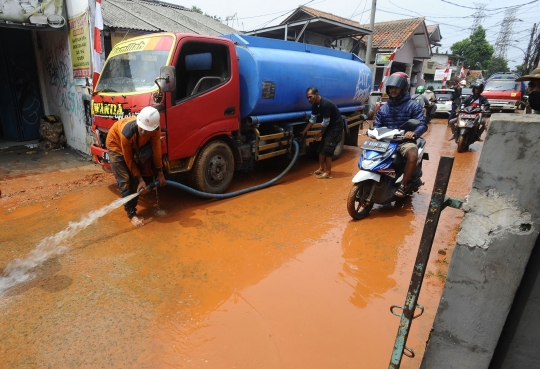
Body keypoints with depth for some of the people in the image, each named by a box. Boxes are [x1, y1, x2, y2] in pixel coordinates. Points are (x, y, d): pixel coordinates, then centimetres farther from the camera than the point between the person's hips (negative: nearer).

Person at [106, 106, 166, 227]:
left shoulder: (155, 129, -31)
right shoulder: (127, 133, -42)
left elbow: (156, 150, -16)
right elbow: (129, 160, -29)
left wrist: (160, 173, -12)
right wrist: (141, 179, -24)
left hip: (135, 146, 4)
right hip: (116, 145, -4)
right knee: (125, 180, -12)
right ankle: (131, 213, -1)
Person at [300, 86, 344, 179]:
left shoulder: (325, 104, -30)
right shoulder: (315, 105, -2)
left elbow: (325, 122, -22)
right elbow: (312, 119, 8)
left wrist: (320, 133, -8)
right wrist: (304, 132, 9)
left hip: (336, 127, -9)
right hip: (329, 126, 9)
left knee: (327, 150, -10)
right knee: (321, 148, 10)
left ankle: (328, 173, -1)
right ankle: (321, 168, 23)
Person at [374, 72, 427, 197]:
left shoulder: (412, 106, 2)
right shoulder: (383, 108, 16)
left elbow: (423, 124, -7)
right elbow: (376, 125, 11)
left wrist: (414, 132, -31)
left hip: (405, 141, -4)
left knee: (413, 155, -36)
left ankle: (403, 185, -19)